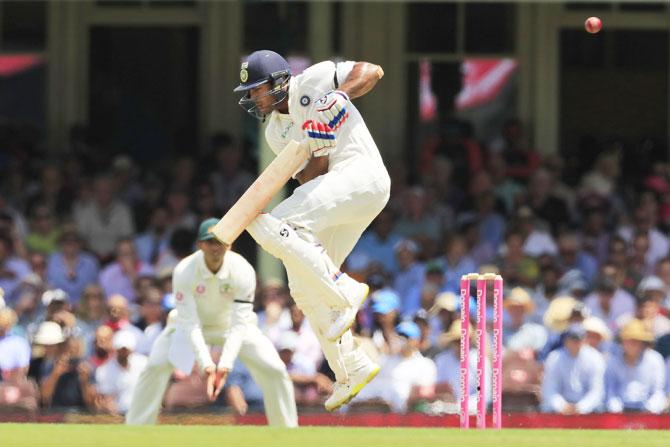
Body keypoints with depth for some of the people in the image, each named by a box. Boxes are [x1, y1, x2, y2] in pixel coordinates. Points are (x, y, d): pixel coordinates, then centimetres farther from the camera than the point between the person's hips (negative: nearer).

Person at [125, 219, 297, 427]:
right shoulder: (184, 272, -29)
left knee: (275, 370, -14)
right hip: (191, 324, -1)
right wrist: (207, 365, -42)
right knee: (155, 367, -21)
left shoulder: (243, 271, -27)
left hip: (230, 324, 1)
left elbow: (239, 324, -30)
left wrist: (225, 365, -42)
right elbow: (190, 324, -31)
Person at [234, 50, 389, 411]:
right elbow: (308, 178, 6)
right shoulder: (276, 131, 18)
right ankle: (351, 371, 13)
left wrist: (339, 95, -18)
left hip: (361, 174, -9)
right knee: (305, 287, 9)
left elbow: (372, 71, -4)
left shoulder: (314, 82, -1)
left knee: (273, 226, -22)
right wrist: (319, 151, -14)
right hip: (331, 191, 10)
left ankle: (345, 292, -20)